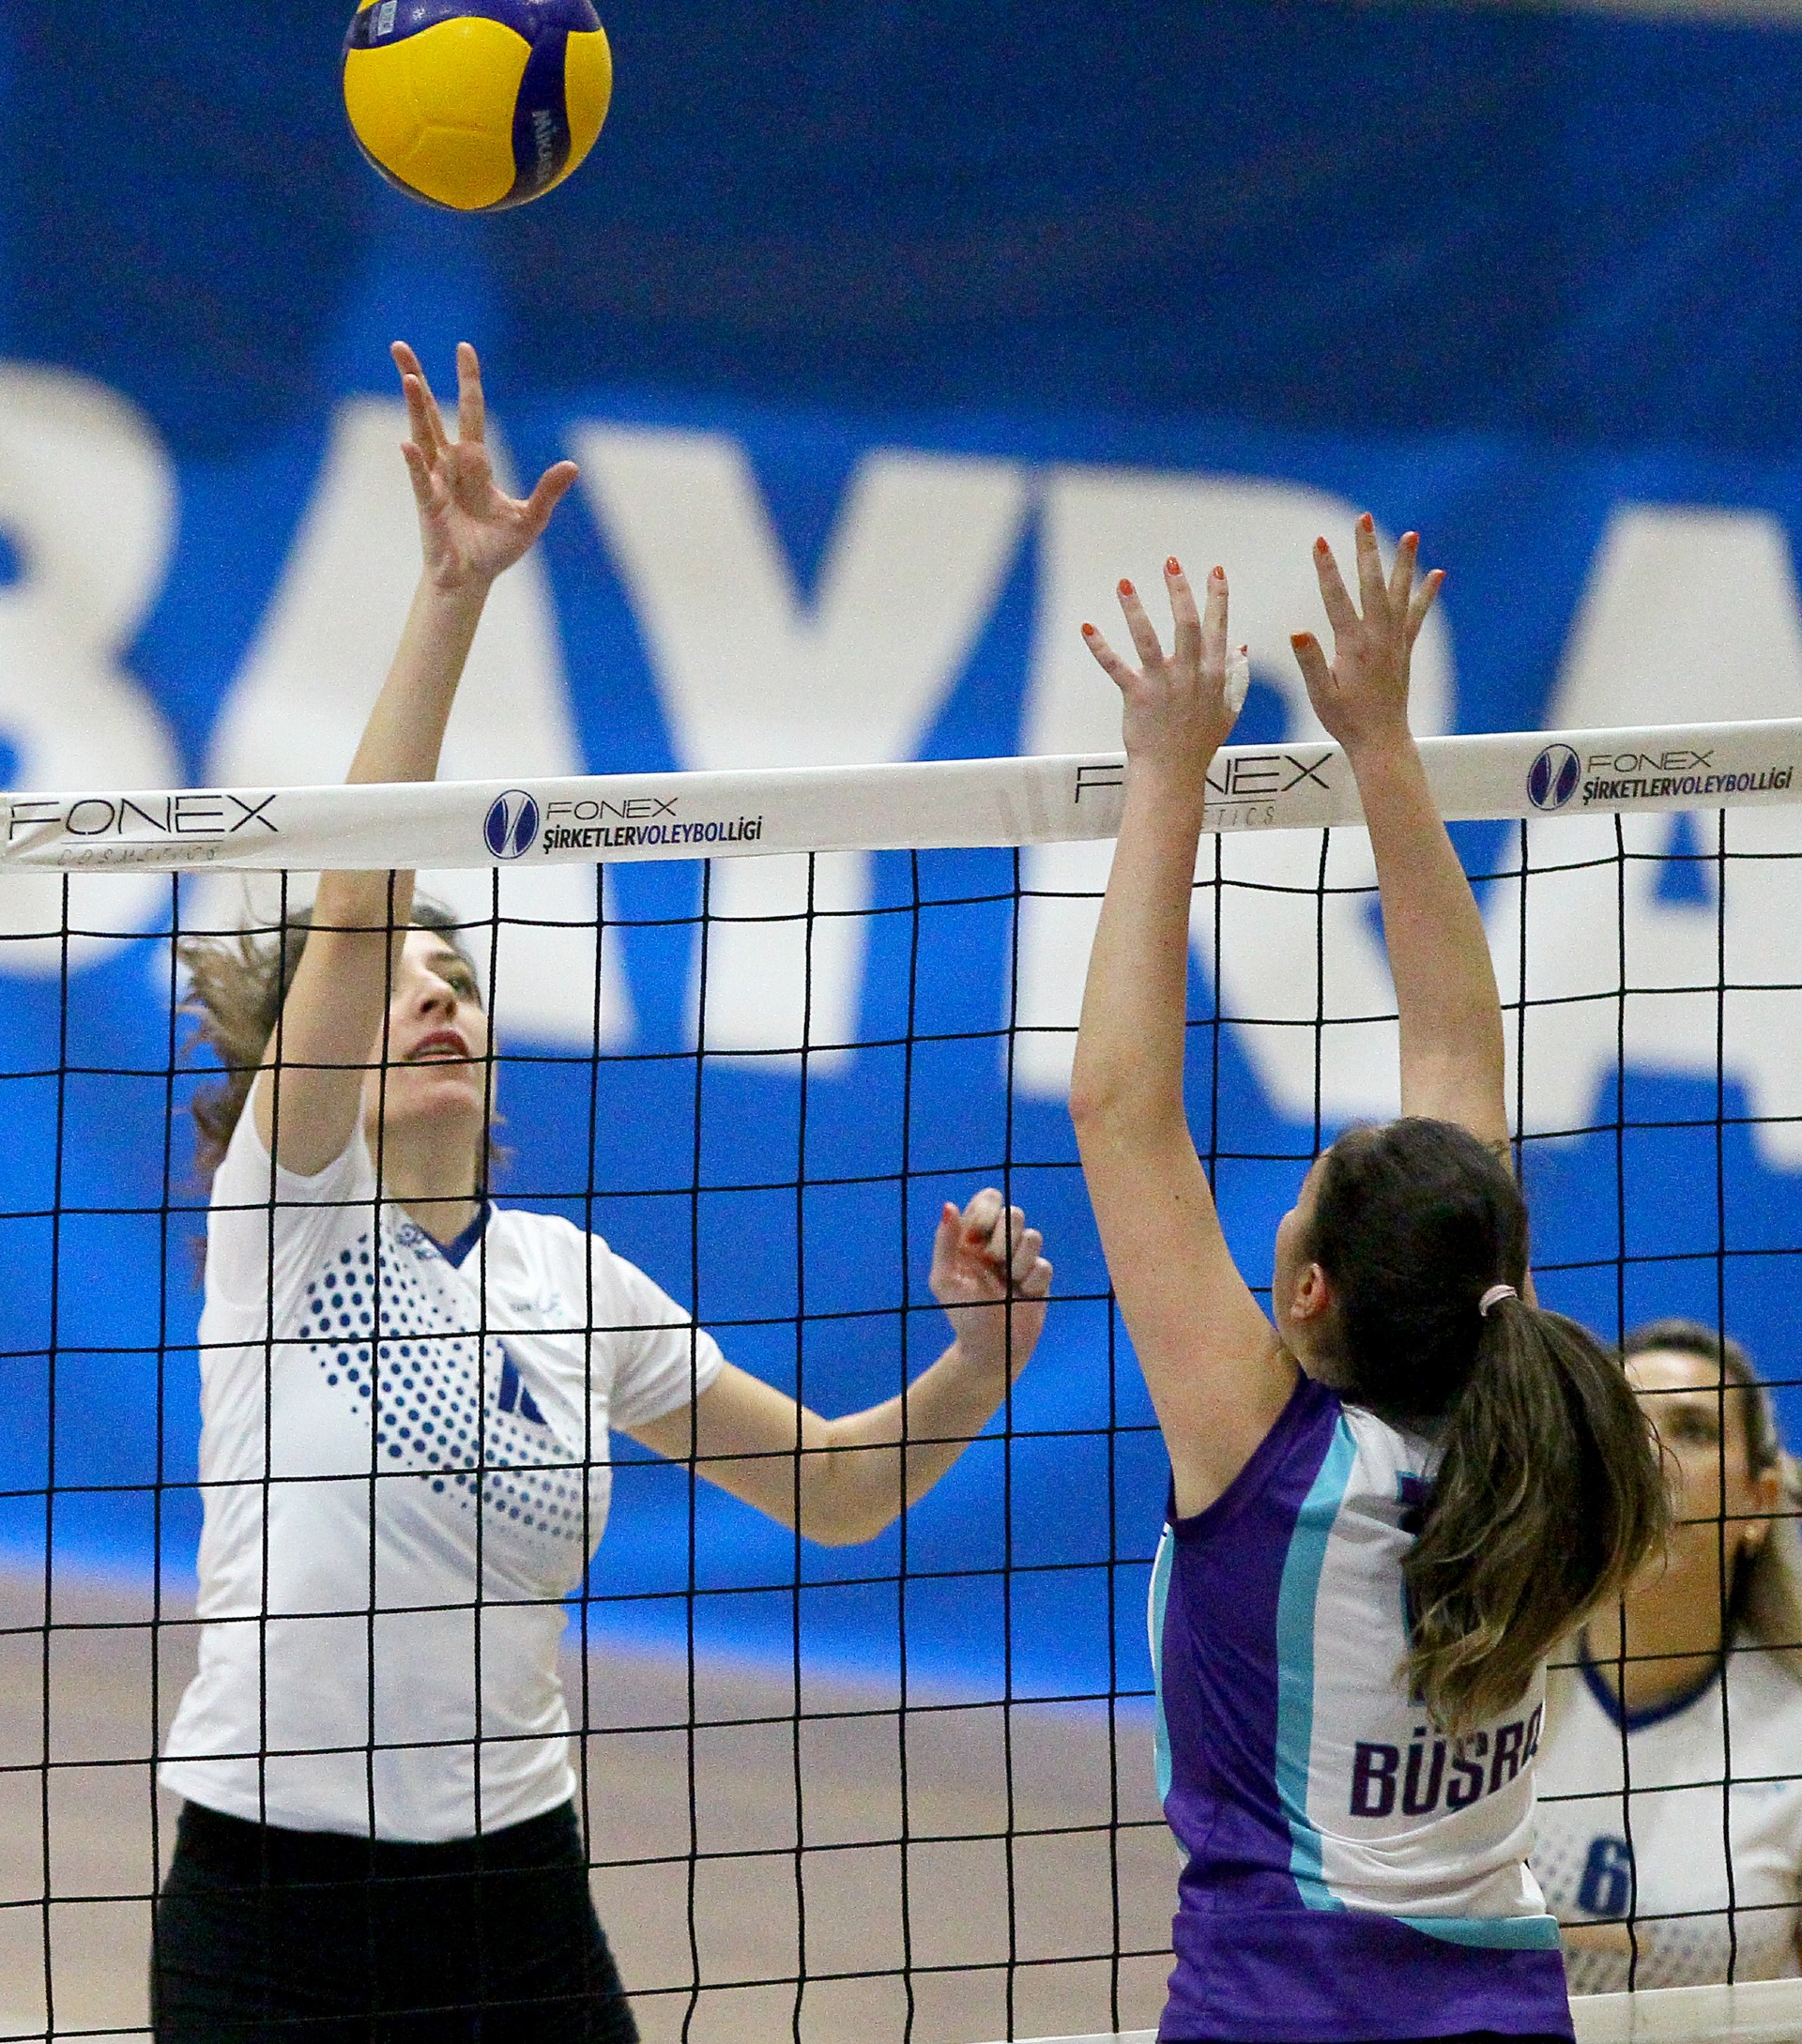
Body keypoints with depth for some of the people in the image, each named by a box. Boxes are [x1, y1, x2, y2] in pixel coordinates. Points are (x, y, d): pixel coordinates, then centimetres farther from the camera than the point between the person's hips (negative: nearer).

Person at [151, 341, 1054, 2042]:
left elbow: (835, 1488, 15)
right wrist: (450, 594, -26)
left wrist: (977, 1359, -5)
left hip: (512, 1897, 4)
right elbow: (352, 896, -16)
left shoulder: (569, 1277, 9)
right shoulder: (288, 1208, -3)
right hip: (268, 1898, -4)